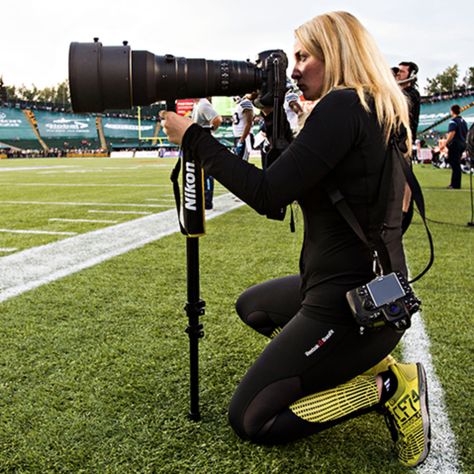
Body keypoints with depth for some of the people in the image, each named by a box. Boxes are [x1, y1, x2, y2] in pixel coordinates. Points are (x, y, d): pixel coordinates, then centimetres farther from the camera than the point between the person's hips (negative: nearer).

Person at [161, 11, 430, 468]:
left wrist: (192, 137, -13)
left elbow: (268, 194, -23)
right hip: (374, 287, 10)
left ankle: (389, 387, -2)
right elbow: (297, 185, 19)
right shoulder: (381, 113, 11)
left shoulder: (342, 106, -18)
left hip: (352, 303, -9)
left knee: (248, 420, 2)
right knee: (251, 306, 30)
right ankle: (368, 362, 14)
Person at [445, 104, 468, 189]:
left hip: (455, 144, -8)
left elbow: (451, 134, -23)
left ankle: (456, 185, -4)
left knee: (455, 165, -5)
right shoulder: (463, 121, 14)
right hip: (462, 144, 8)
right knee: (456, 165, 15)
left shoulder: (453, 121, -13)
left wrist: (445, 144, -22)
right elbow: (466, 134, 18)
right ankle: (454, 184, 21)